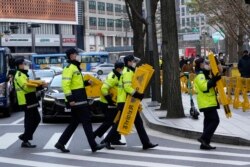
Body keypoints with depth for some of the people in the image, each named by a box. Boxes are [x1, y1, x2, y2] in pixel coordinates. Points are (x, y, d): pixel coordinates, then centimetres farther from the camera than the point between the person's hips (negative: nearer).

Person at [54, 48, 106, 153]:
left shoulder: (75, 67, 20)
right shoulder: (69, 68, -12)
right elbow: (65, 84, -21)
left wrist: (86, 83, 13)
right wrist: (70, 98, -26)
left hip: (80, 99, 10)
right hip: (76, 100, -10)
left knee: (74, 123, 13)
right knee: (86, 122, -6)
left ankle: (61, 143, 15)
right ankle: (94, 146, -3)